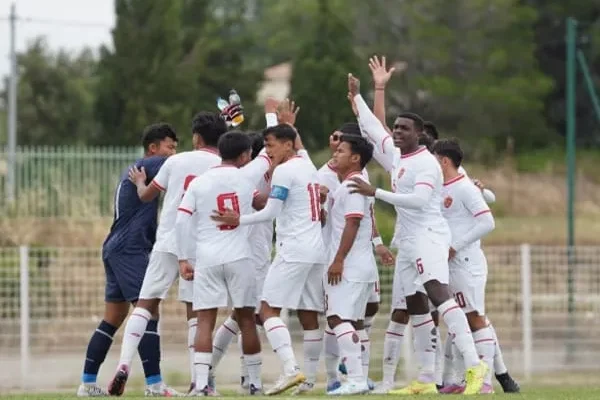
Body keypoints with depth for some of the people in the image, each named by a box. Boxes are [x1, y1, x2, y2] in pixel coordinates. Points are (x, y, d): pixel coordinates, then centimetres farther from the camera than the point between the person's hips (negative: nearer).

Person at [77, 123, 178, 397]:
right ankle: (154, 385, -18)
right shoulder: (146, 166, -7)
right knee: (149, 314, -13)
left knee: (112, 320, 11)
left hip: (116, 249, 10)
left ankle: (87, 383, 12)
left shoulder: (133, 172, 22)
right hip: (129, 250, -10)